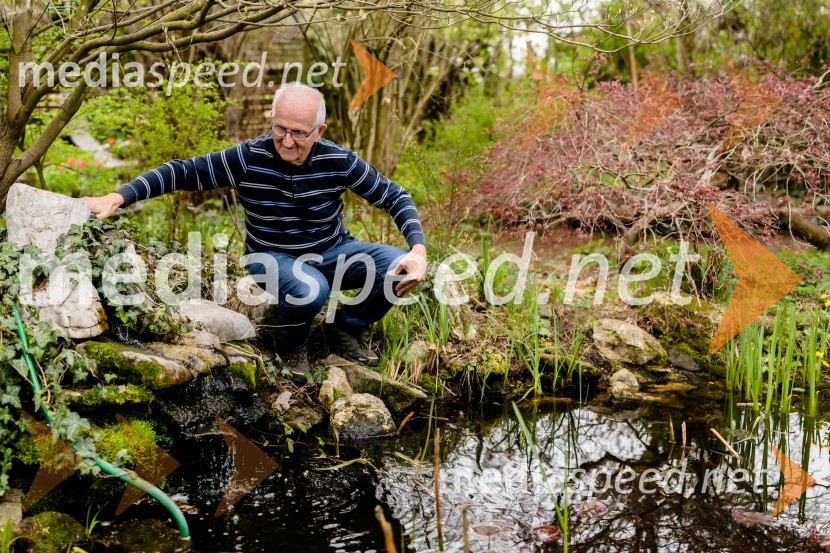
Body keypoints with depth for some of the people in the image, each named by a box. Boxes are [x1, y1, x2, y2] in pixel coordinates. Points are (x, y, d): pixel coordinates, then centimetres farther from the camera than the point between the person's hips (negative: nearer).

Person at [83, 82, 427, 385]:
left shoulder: (338, 161, -14)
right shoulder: (249, 158, -20)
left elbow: (395, 197, -6)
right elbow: (183, 172, -18)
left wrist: (418, 250, -20)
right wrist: (117, 197, -29)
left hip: (332, 251, 3)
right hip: (275, 257, -3)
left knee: (401, 269, -19)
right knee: (310, 289, -38)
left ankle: (346, 328, 10)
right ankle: (291, 346, 0)